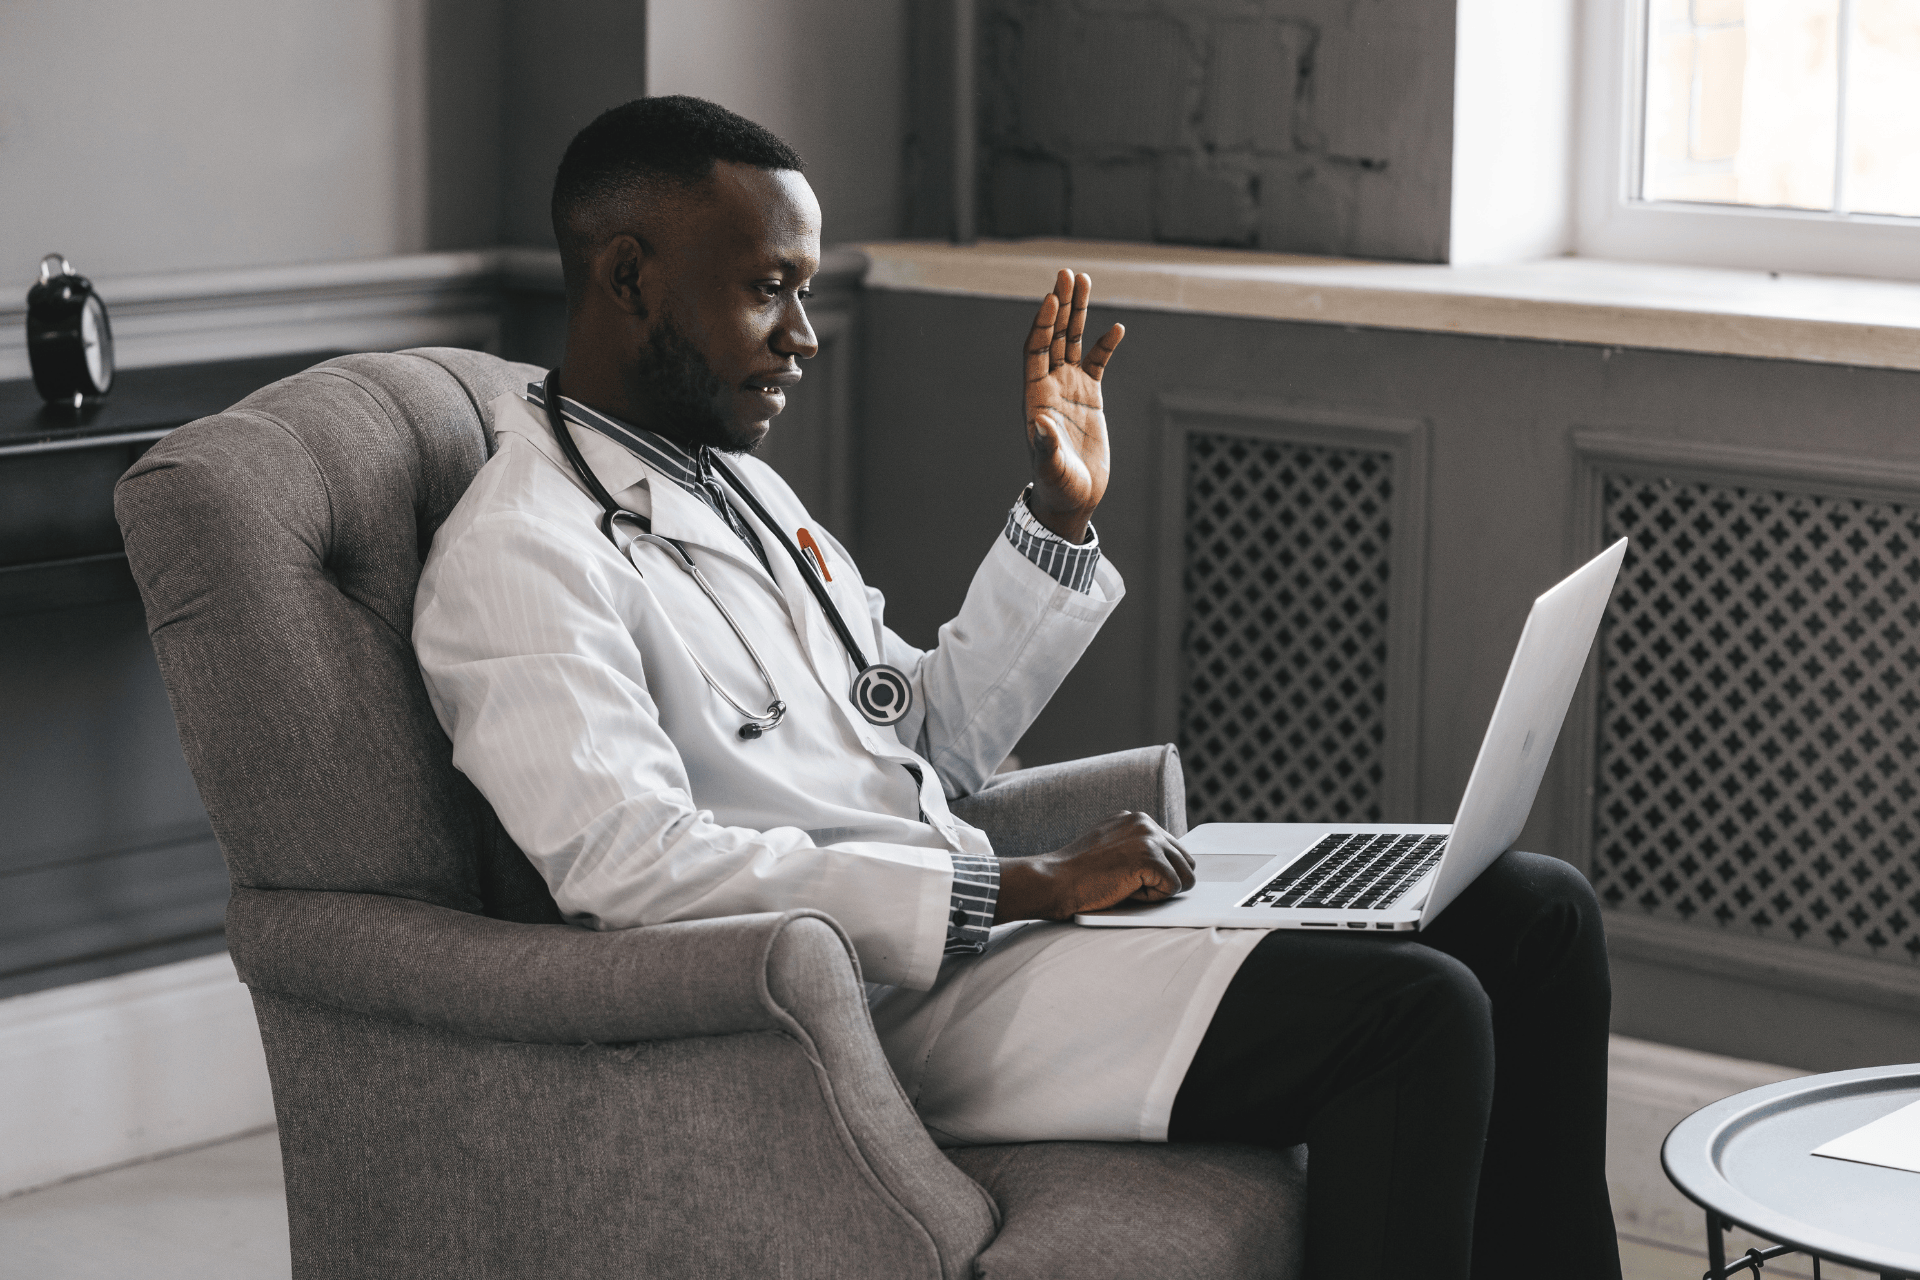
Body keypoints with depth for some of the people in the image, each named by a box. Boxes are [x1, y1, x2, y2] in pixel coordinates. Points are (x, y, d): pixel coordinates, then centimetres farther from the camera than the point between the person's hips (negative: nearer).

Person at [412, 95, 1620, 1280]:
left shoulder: (736, 479, 19)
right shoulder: (517, 558, -11)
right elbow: (631, 864, -25)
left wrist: (1062, 516, 11)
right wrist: (1020, 886, -22)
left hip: (967, 920, 9)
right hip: (880, 1004, -9)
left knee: (1533, 914, 2)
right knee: (1413, 1013, -24)